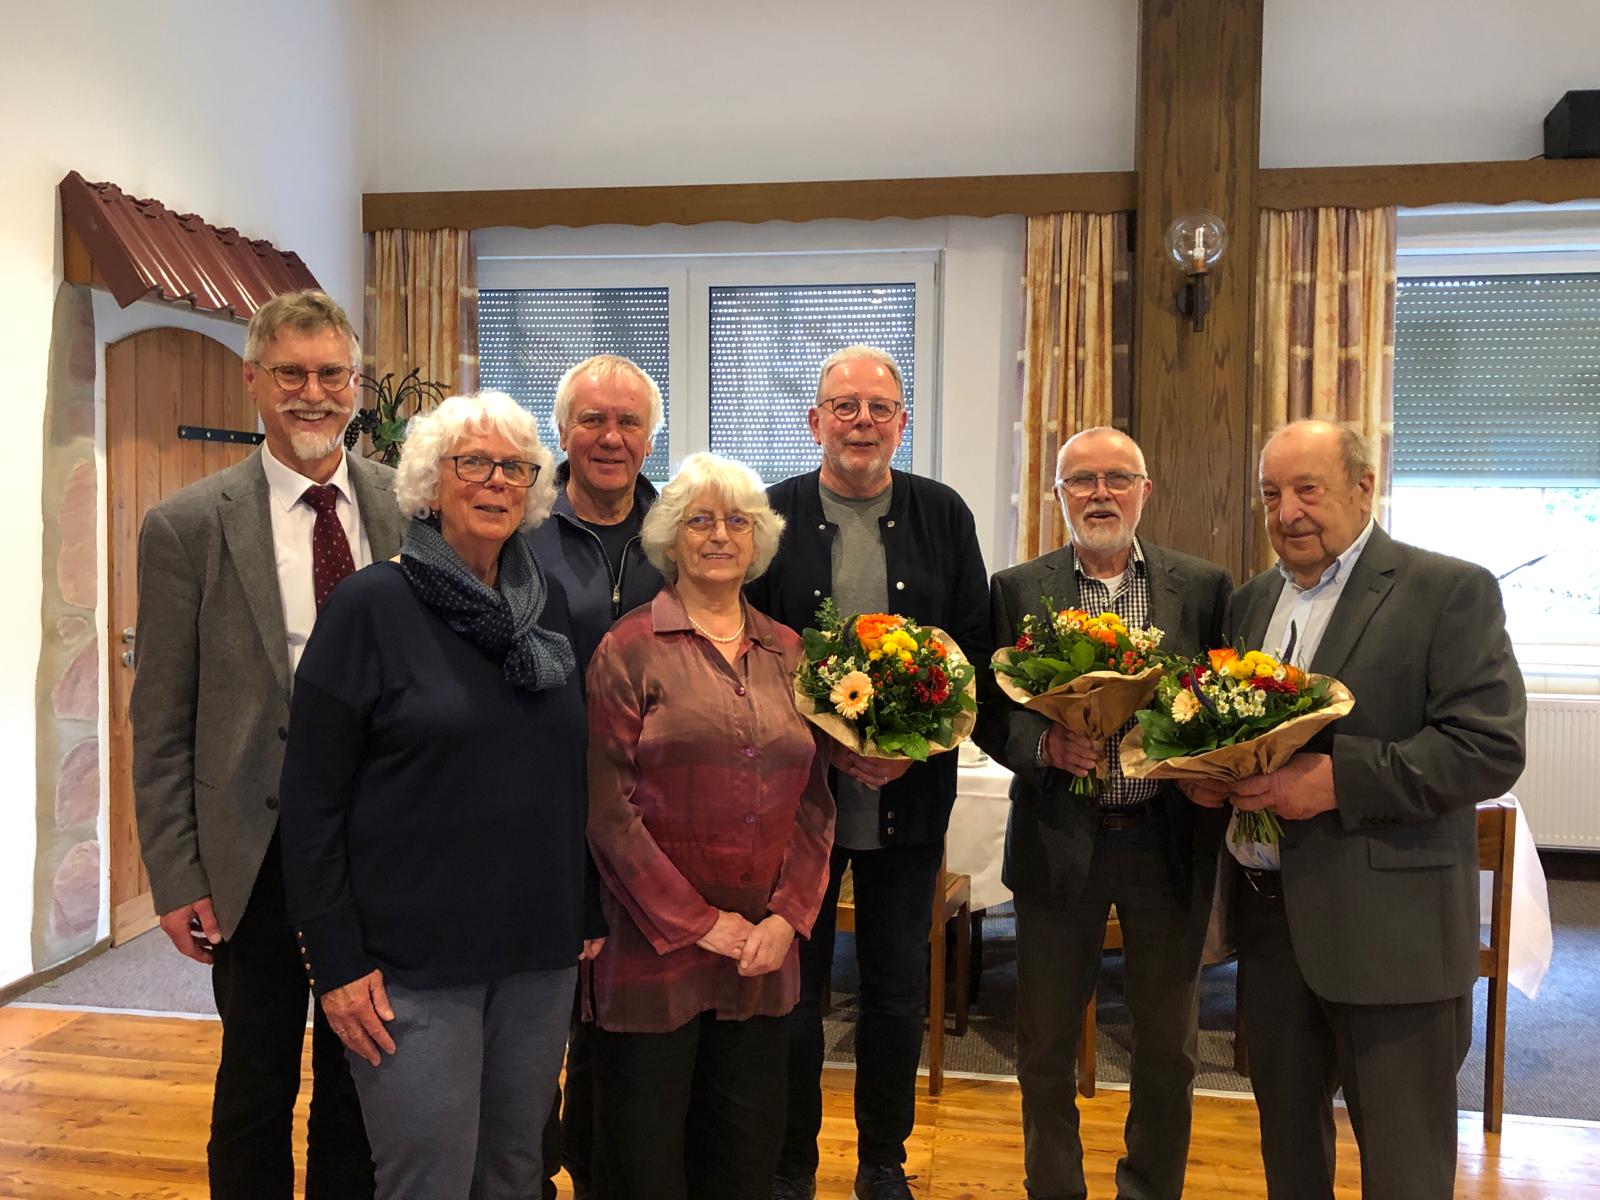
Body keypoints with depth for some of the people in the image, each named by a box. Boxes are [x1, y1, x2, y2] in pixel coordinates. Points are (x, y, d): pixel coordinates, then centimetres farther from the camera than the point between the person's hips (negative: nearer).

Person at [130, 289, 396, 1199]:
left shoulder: (413, 508, -1)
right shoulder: (189, 526, -5)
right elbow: (162, 723, -3)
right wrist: (176, 877, -5)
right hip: (259, 854, -1)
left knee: (362, 1091, 17)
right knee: (256, 1091, 15)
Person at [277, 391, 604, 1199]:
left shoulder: (548, 603, 6)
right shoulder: (371, 604, -8)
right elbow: (311, 799, -8)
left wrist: (591, 911, 10)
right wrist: (335, 962, -11)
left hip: (541, 950, 5)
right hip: (413, 959, -4)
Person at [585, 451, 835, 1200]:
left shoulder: (787, 652, 9)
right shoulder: (630, 649, -5)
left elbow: (814, 800, 8)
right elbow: (609, 808, -9)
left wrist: (787, 917, -4)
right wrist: (699, 924, -10)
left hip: (765, 950, 4)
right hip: (656, 945, -4)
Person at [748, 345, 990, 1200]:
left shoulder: (944, 516, 4)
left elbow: (975, 648, 3)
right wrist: (825, 740, -15)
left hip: (911, 791, 2)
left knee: (899, 985, 13)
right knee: (793, 982, 10)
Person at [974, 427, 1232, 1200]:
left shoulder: (1204, 587, 3)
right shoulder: (1016, 590, 2)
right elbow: (990, 712, 0)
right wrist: (1045, 745, -19)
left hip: (1168, 840, 1)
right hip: (1060, 842, 0)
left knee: (1167, 1047, 14)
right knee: (1046, 1048, 12)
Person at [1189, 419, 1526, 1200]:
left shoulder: (1450, 591, -9)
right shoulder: (1252, 601, 12)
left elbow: (1491, 748, -17)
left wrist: (1338, 779, -24)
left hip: (1387, 924, -6)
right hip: (1268, 916, 6)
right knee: (1286, 1135, 19)